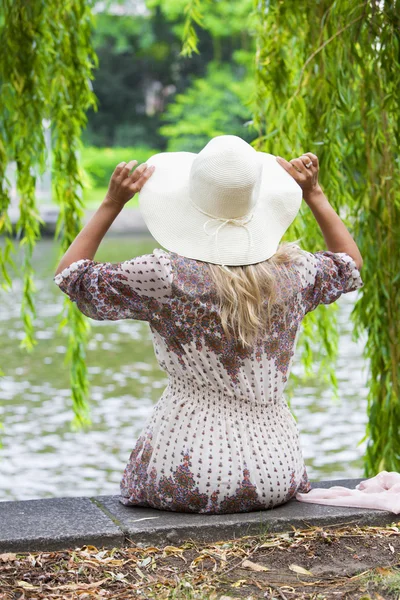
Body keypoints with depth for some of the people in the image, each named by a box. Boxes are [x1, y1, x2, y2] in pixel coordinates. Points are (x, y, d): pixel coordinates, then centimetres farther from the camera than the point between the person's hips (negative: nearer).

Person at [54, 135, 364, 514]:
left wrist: (111, 204, 2)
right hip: (275, 473, 4)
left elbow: (71, 275, 1)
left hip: (188, 481, -3)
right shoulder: (294, 271, -4)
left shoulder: (165, 276, -14)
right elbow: (351, 265, 21)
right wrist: (314, 195, 19)